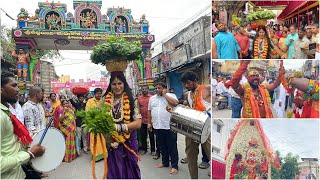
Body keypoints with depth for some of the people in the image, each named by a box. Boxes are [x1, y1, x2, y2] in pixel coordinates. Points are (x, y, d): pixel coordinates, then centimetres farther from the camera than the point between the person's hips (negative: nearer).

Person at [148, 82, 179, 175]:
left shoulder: (171, 95, -1)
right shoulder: (152, 98, 12)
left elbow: (175, 103, -20)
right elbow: (149, 111, 17)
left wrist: (165, 95, -12)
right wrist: (149, 123, 13)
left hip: (169, 126, -5)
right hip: (157, 126, 5)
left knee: (172, 147, 2)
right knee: (162, 146, 16)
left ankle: (174, 166, 11)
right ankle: (165, 162, 31)